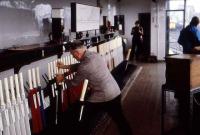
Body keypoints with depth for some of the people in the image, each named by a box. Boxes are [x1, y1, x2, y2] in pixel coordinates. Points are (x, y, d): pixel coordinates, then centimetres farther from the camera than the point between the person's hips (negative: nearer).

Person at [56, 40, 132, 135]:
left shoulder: (85, 66, -20)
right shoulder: (94, 54, 3)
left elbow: (73, 83, -4)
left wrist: (62, 79, 14)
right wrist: (64, 66, 22)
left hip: (100, 97, -7)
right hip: (115, 93, 7)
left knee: (85, 119, 16)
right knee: (120, 119, 21)